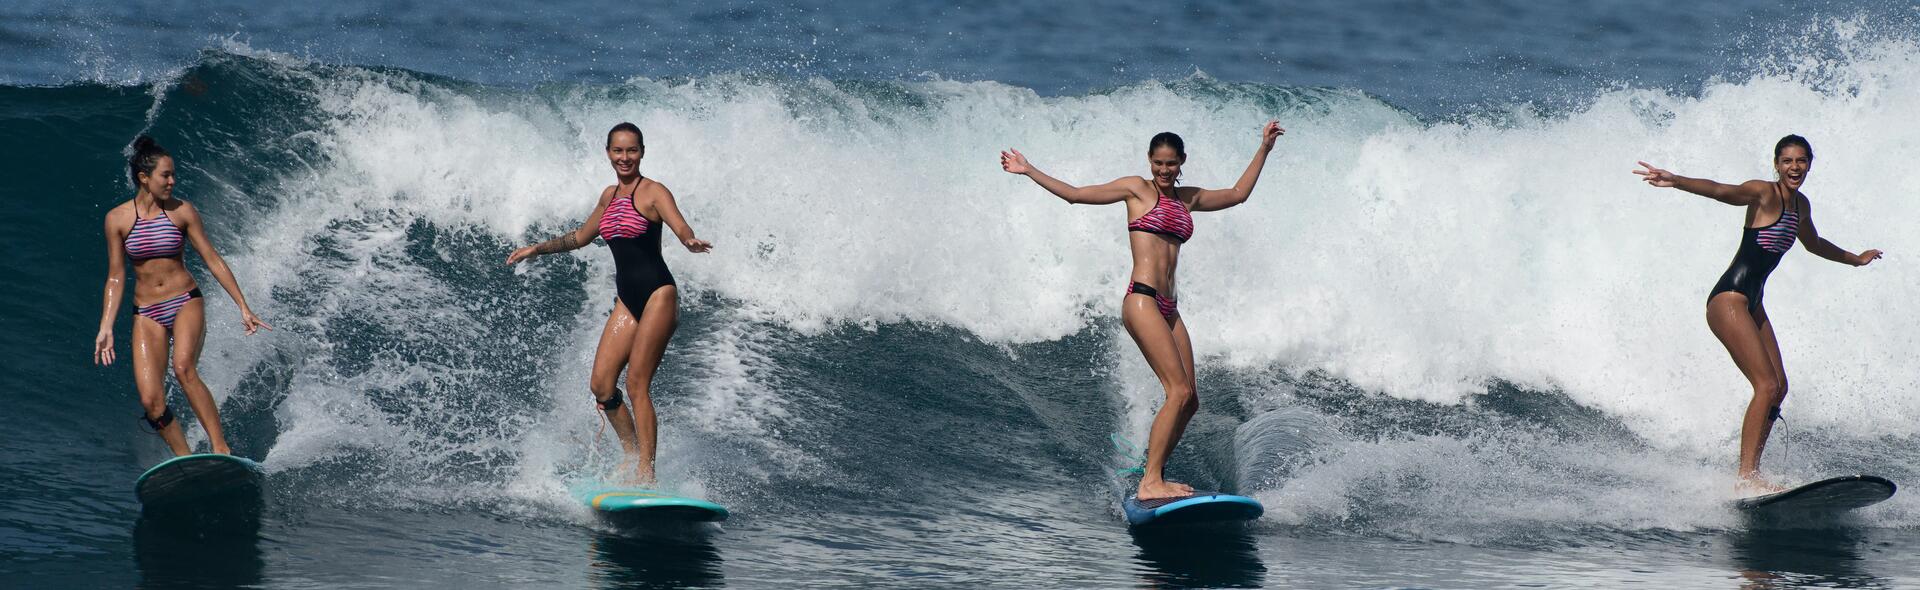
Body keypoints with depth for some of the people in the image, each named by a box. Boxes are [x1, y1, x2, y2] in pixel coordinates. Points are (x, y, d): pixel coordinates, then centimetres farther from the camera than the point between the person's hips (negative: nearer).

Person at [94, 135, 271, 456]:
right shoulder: (117, 219, -1)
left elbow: (213, 260, 3)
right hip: (147, 313, 2)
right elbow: (115, 277, 5)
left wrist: (244, 307, 2)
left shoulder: (182, 211, -1)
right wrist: (106, 327, -1)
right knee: (151, 401, -12)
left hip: (186, 303, -2)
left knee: (184, 368, -30)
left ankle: (221, 449, -31)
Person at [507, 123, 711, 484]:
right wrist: (538, 248, 31)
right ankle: (633, 458, 12)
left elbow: (680, 227, -24)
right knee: (601, 385, -1)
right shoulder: (610, 196, 15)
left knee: (637, 383, -14)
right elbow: (581, 237, 31)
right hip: (627, 300, 7)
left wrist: (690, 241, -46)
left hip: (657, 294, -7)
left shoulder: (653, 192, -6)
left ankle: (646, 477, -14)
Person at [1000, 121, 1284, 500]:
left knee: (1189, 401, 2)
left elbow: (1238, 194, 31)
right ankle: (1150, 482, -20)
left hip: (1168, 308, 8)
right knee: (1179, 391, -18)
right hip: (1142, 300, -8)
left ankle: (1153, 473, 13)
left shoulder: (1187, 198, 20)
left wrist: (1264, 149, 31)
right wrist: (1028, 171, -2)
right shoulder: (1137, 189, 4)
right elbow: (1076, 194, 2)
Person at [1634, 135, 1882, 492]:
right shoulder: (1764, 194, -10)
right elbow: (1721, 192, -30)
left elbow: (1814, 244, 37)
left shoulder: (1800, 205, 16)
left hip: (1753, 303, 9)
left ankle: (1751, 473, 8)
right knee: (1766, 385, -17)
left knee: (1779, 388, 5)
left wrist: (1855, 259, 53)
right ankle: (1746, 479, -19)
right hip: (1729, 297, -9)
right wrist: (1675, 181, -48)